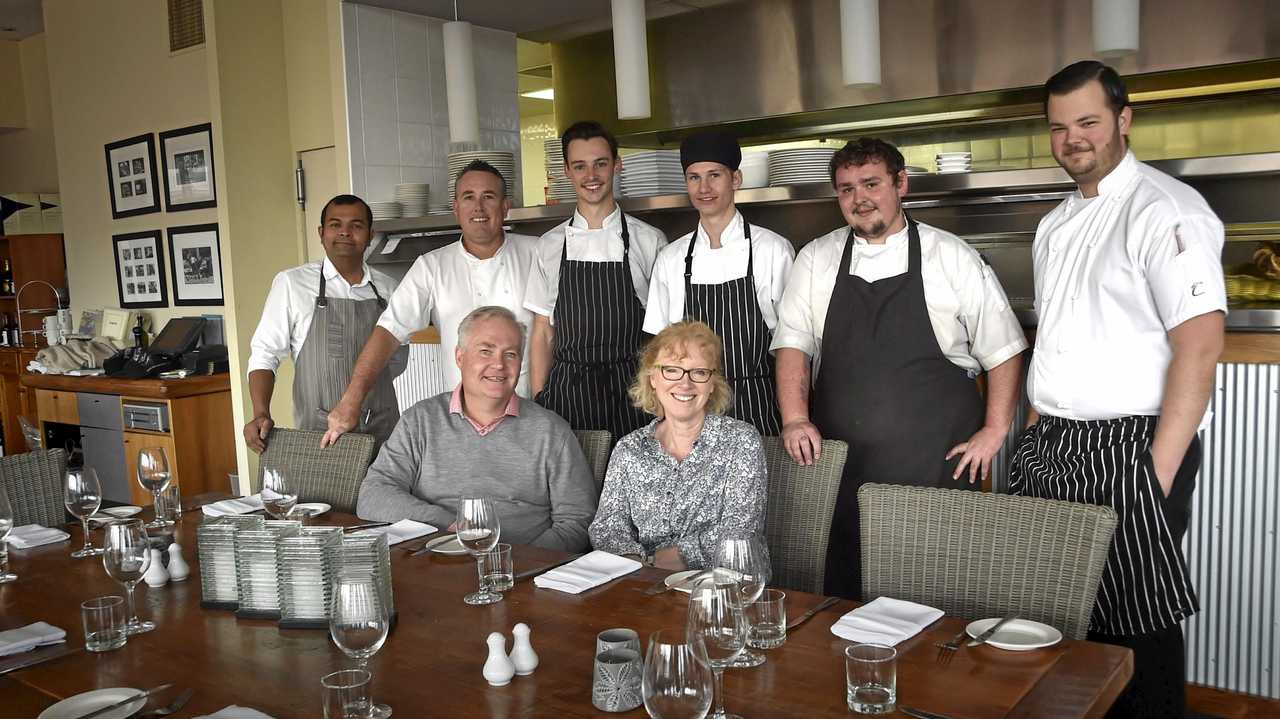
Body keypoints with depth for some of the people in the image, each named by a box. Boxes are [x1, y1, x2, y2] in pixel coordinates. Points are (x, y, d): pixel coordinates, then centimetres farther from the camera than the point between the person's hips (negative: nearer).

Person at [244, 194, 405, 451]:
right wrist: (261, 415, -13)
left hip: (383, 430, 3)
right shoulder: (291, 283, 1)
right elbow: (265, 352, 0)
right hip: (319, 431, -2)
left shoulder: (388, 289, 8)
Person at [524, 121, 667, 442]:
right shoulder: (550, 245, 8)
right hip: (566, 392, 1)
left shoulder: (649, 241, 2)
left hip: (630, 393, -1)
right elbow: (543, 332, 9)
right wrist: (539, 404, 3)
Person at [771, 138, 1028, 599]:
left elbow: (1003, 350, 5)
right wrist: (795, 419, -8)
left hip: (936, 462, -2)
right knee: (844, 587, 5)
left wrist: (995, 430, -3)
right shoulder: (816, 260, 9)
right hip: (841, 464, 2)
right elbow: (793, 343, 4)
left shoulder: (952, 257, 2)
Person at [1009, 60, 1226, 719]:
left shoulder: (1164, 209, -9)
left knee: (1139, 632, 2)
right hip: (1050, 450, 7)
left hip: (1128, 450, -7)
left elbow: (1200, 343, -17)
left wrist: (1160, 468, -19)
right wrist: (1036, 434, 12)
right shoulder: (1056, 224, 16)